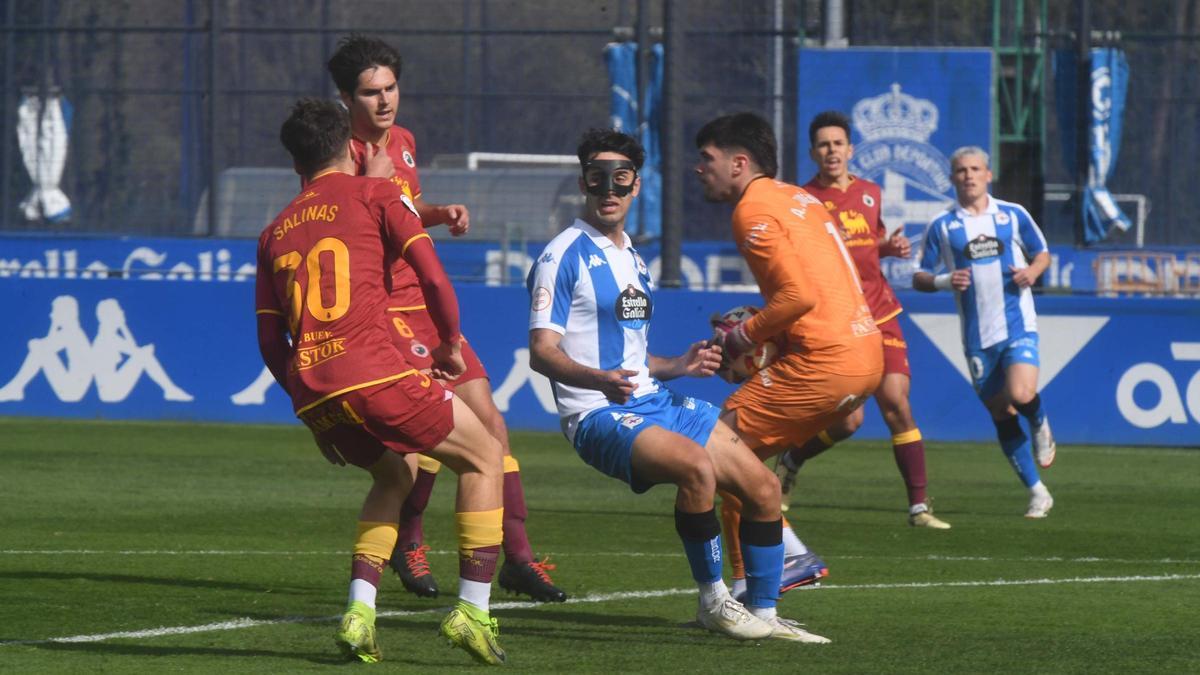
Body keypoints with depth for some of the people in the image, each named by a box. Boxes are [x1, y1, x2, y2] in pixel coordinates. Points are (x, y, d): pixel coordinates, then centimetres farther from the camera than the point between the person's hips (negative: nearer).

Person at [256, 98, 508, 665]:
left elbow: (270, 342, 20)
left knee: (394, 473, 30)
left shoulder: (275, 232, 21)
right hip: (374, 373, -5)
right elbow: (433, 278, -3)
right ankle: (472, 610, 6)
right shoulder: (374, 195, 7)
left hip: (311, 393, 5)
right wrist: (451, 345, 13)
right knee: (482, 457, 15)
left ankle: (359, 613, 12)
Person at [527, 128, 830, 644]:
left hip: (652, 402, 9)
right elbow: (542, 351, -17)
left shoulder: (631, 258, 19)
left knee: (762, 485, 3)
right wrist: (599, 380, -34)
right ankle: (713, 601, -19)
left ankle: (764, 613, 17)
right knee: (697, 465, -33)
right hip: (598, 414, -9)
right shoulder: (565, 256, -8)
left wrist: (678, 365, 13)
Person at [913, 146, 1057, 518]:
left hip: (1018, 324, -1)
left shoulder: (1013, 215, 5)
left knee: (1021, 394, -24)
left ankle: (1040, 426, 13)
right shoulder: (941, 226, 3)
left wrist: (1032, 271, -7)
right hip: (977, 337, 1)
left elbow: (1042, 253, 16)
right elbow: (919, 278, 6)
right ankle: (1038, 493, 13)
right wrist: (944, 281, -15)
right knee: (1002, 417, 3)